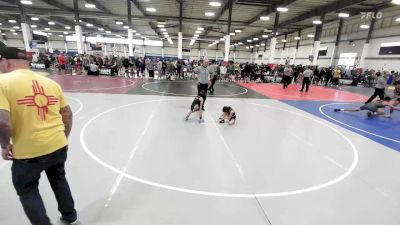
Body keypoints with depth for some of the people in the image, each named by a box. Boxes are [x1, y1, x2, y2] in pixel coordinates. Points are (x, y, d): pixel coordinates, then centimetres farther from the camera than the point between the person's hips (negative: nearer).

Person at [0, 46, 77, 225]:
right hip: (58, 146, 6)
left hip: (29, 151, -5)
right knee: (59, 180, 27)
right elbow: (68, 114, 8)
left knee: (27, 190, 21)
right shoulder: (50, 82, 4)